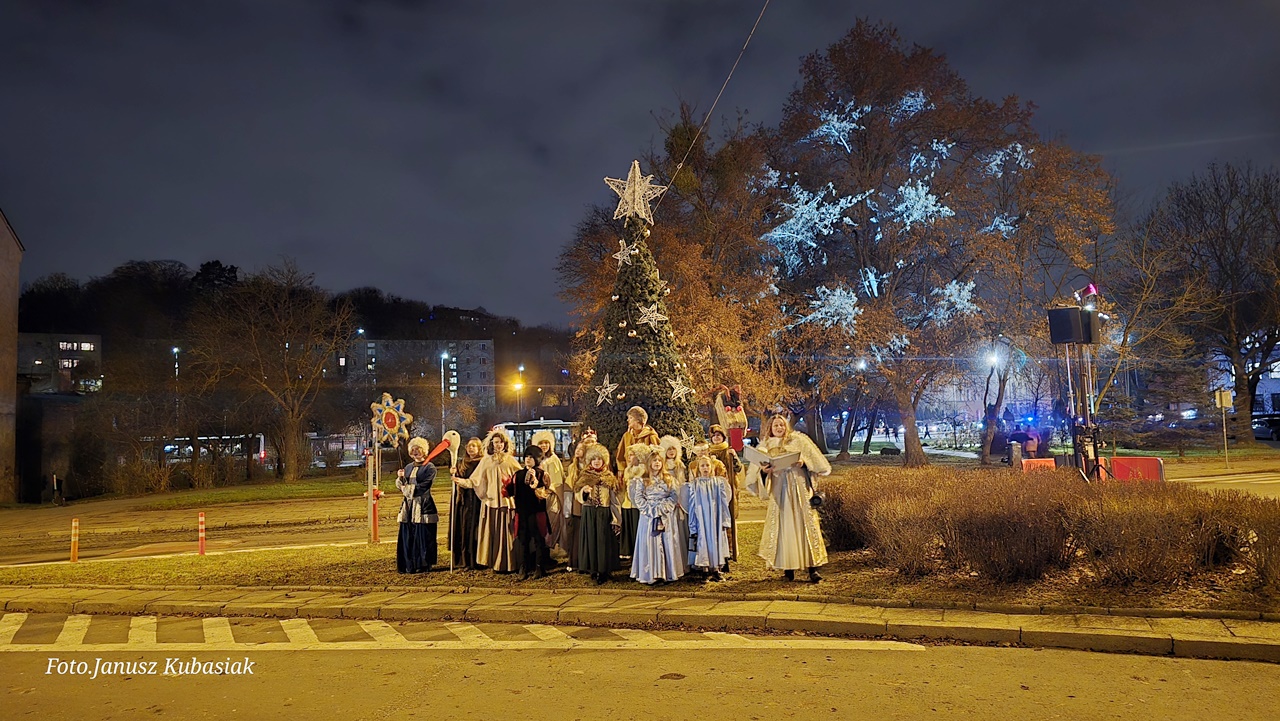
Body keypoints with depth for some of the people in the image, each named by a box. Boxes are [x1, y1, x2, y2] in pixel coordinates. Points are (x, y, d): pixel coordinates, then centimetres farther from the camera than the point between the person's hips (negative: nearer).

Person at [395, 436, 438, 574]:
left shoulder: (430, 468, -1)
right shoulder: (408, 467, 17)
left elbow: (423, 487, -12)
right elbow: (402, 487, 16)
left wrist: (408, 488, -4)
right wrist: (400, 478, -3)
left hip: (423, 506, -6)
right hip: (408, 506, 6)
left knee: (422, 537, -5)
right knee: (406, 537, 3)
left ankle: (422, 565, 3)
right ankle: (408, 565, 9)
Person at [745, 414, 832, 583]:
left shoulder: (797, 439, 8)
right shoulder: (764, 447, 12)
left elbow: (812, 457, 1)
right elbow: (756, 470, 9)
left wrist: (803, 461, -18)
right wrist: (763, 471, -12)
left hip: (799, 487, -2)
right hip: (778, 490, 2)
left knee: (805, 524, -6)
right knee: (782, 527, -1)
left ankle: (812, 568, -7)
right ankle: (788, 567, 5)